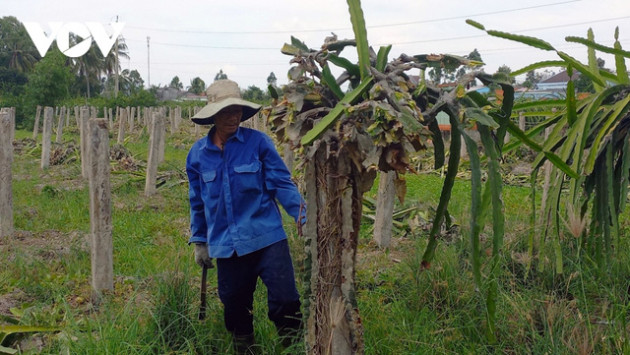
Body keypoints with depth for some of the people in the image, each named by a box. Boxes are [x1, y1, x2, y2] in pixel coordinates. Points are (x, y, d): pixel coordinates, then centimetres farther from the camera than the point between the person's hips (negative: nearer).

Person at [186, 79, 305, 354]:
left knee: (285, 301, -5)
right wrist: (199, 242, 16)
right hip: (226, 245, 3)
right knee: (235, 308, 15)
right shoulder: (197, 153, 4)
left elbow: (282, 183, -5)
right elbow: (197, 203, 13)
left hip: (267, 238, -3)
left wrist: (305, 217, -15)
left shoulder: (258, 142, -5)